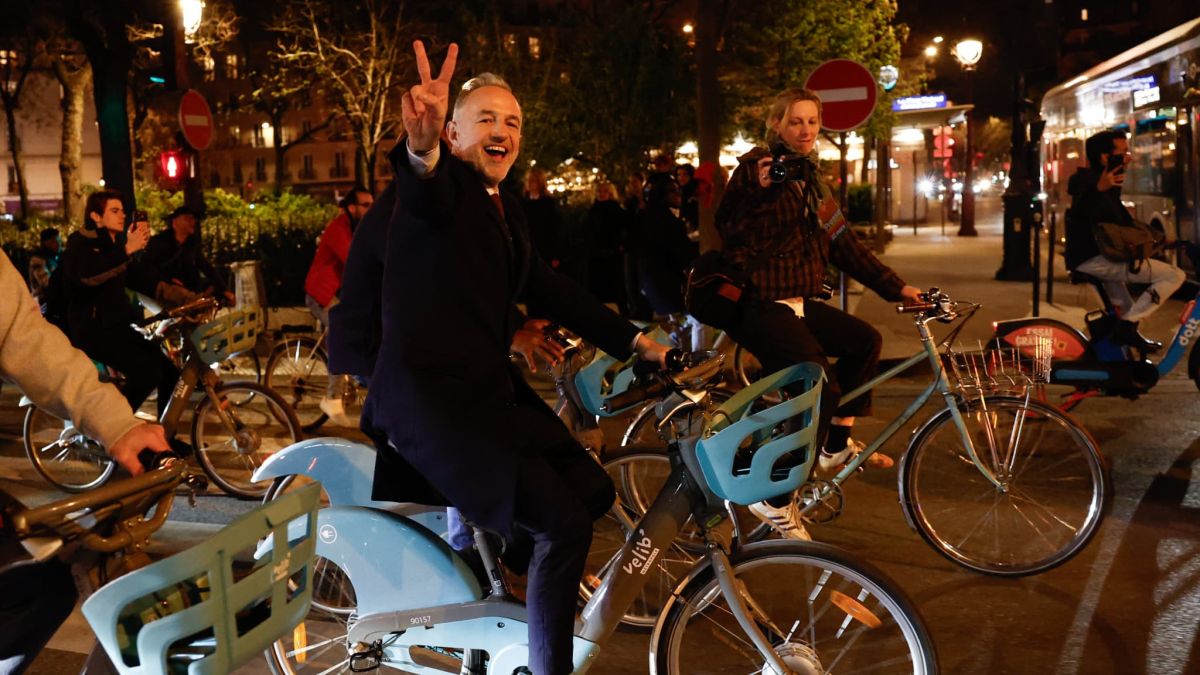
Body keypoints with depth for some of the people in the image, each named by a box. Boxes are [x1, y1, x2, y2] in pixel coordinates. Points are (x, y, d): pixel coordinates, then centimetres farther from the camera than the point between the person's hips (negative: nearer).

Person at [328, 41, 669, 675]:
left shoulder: (506, 207, 17)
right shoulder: (442, 182, -9)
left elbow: (549, 287, 19)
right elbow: (424, 191, -34)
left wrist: (630, 338, 13)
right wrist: (422, 149, -57)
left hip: (490, 387, 8)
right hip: (428, 395, -8)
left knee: (593, 491, 3)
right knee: (564, 526, -16)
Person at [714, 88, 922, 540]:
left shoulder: (811, 179, 16)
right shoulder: (755, 167, -8)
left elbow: (842, 244, 15)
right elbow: (733, 236, -16)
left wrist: (896, 288, 11)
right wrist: (761, 190, -30)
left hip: (795, 301, 9)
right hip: (758, 303, -9)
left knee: (866, 340, 9)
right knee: (821, 387, -20)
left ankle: (836, 445, 21)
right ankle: (776, 501, -11)